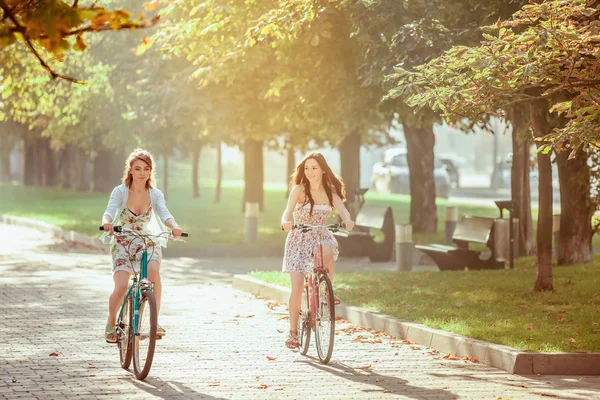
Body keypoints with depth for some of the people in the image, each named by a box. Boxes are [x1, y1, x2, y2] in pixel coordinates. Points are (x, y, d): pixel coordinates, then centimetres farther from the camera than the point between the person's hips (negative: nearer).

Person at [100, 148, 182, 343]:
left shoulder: (155, 194, -6)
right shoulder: (120, 192, -11)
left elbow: (164, 213, -22)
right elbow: (109, 211, -27)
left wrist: (174, 226, -45)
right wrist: (107, 223, -51)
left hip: (147, 242, 1)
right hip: (122, 244, -1)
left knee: (153, 270, -32)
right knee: (121, 287, -21)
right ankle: (111, 324, 8)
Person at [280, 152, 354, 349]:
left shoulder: (330, 191, -1)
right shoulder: (299, 189, -8)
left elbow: (342, 209, -15)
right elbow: (288, 211, -22)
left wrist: (347, 221, -39)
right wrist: (286, 222, -46)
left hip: (320, 237, 1)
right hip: (299, 239, -1)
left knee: (328, 252, -37)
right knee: (297, 287, -10)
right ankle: (293, 331, 4)